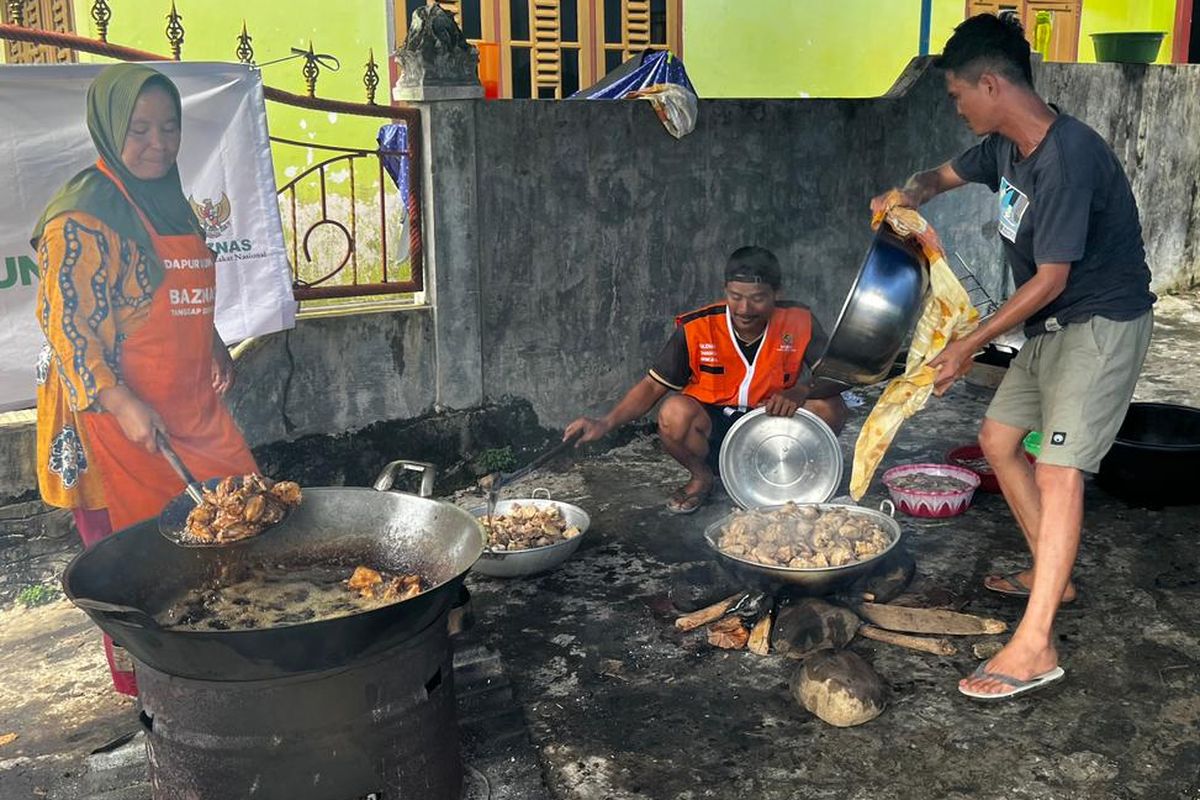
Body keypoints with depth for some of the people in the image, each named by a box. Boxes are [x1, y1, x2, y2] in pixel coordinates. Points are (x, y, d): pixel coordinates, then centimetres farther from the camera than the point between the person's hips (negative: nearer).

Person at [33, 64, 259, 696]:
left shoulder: (170, 202, 13)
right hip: (120, 416, -8)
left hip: (192, 406, 8)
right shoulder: (82, 215, -13)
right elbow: (66, 322, -17)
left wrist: (214, 348, 10)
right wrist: (121, 403, -24)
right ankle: (143, 683, 20)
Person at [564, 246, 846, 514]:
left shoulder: (798, 322, -13)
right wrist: (606, 423, -26)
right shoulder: (696, 329, -16)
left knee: (830, 408, -25)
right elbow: (654, 385, -12)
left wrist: (801, 391, -32)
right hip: (712, 429, -1)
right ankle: (702, 476, 0)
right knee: (676, 412, -34)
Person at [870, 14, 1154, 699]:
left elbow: (1050, 280, -25)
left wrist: (969, 347, -18)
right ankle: (1054, 575, 29)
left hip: (1103, 324, -10)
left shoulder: (1067, 159, -28)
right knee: (999, 439, 14)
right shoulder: (1005, 145, 1)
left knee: (1058, 469, -17)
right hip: (1053, 326, 10)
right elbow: (951, 174, 22)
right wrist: (912, 193, 0)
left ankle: (1034, 646, -18)